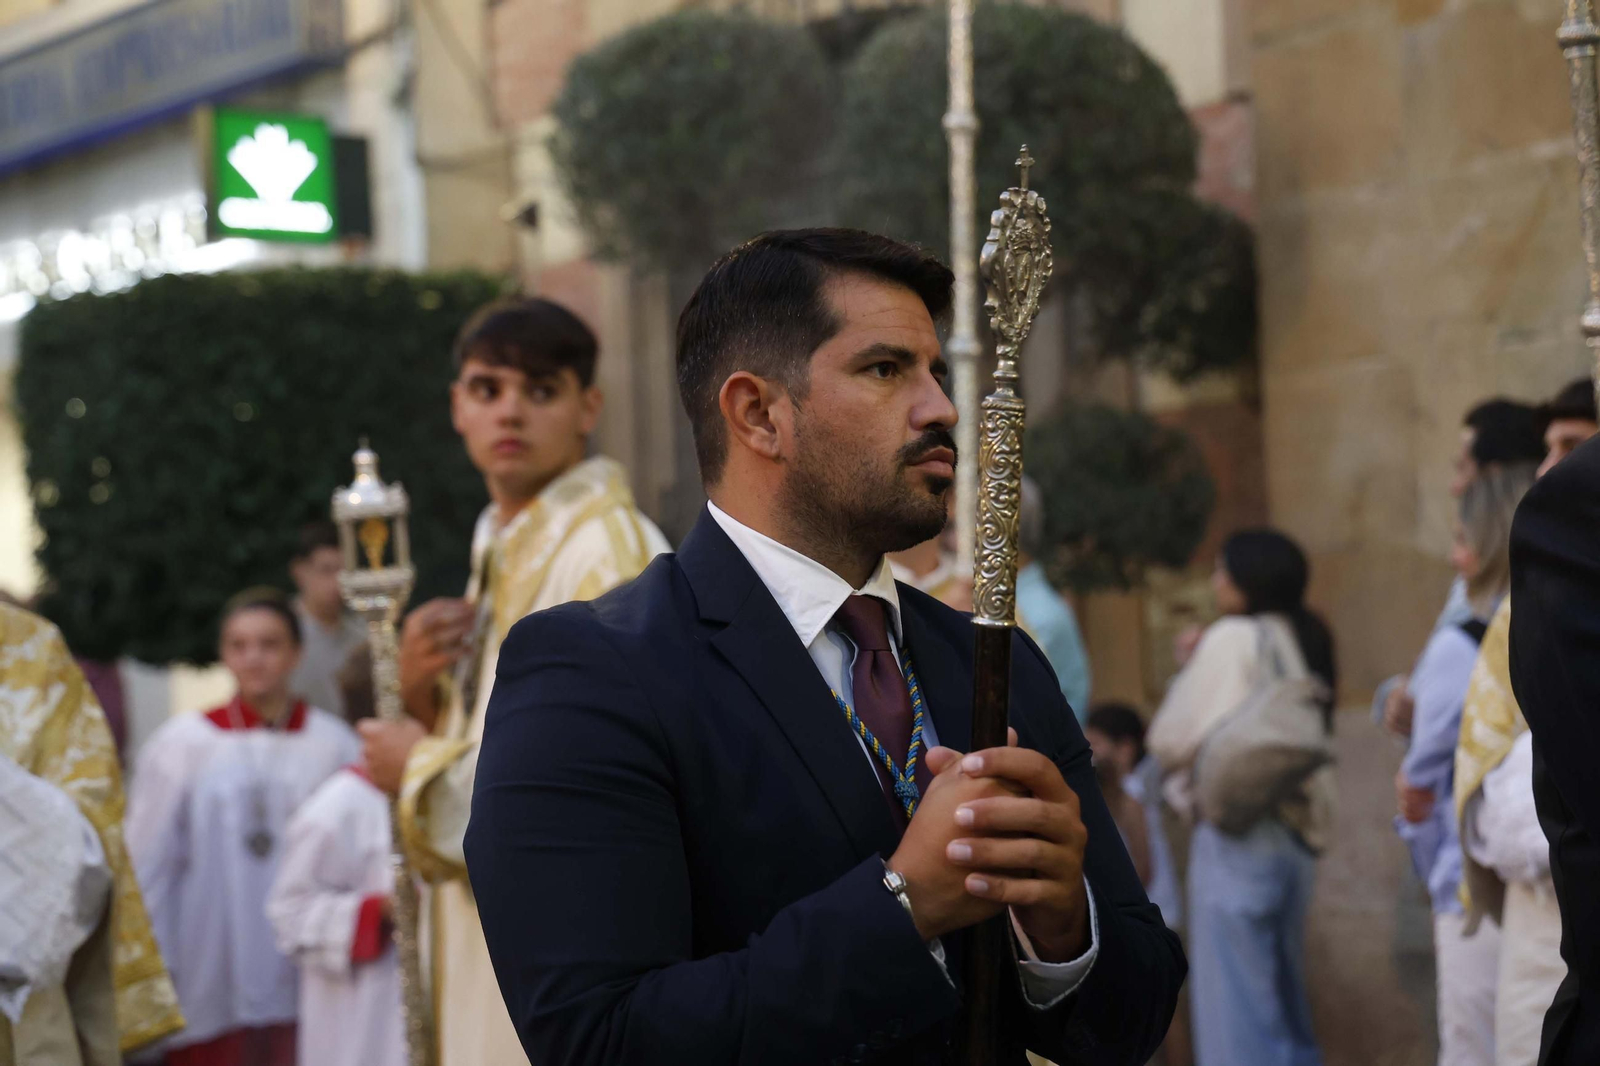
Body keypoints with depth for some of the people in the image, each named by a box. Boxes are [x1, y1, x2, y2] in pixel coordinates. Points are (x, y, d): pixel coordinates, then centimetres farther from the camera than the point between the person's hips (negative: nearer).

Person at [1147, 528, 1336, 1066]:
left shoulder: (1233, 639, -9)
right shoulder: (1303, 642, 11)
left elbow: (1171, 738, -8)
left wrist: (1185, 674, 10)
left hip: (1235, 832, -8)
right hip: (1295, 833, 8)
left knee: (1235, 1009, -5)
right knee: (1287, 1008, 16)